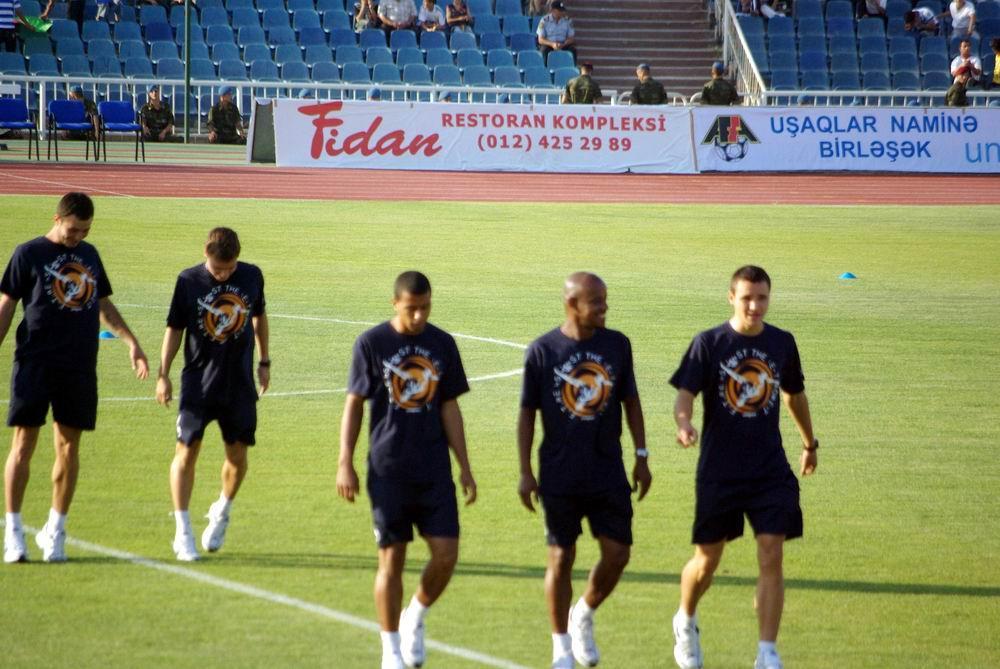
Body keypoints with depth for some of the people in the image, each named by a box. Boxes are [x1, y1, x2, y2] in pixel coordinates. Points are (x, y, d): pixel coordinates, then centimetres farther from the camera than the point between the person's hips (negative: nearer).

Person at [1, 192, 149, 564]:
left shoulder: (89, 254, 14)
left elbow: (104, 304, 23)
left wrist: (131, 341, 16)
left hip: (79, 366, 4)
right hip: (35, 362, -4)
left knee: (68, 447, 4)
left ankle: (55, 530, 13)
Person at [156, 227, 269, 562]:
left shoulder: (252, 276, -2)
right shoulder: (189, 281, -8)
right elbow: (175, 328, -1)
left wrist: (264, 362, 18)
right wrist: (163, 374, -3)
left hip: (239, 383, 2)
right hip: (198, 382, -2)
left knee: (237, 455, 6)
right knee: (187, 450, -6)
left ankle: (222, 512, 32)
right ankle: (183, 531, -2)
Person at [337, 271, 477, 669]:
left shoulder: (442, 344, 5)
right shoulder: (372, 344, -4)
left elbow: (449, 408, 9)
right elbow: (353, 404, 0)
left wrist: (465, 467, 6)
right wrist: (345, 464, -5)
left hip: (435, 471, 3)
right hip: (388, 471, -3)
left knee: (446, 555, -5)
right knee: (392, 559, 0)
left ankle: (415, 618, 22)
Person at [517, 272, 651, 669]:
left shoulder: (617, 345, 1)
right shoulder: (542, 350, -7)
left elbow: (630, 400, 10)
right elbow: (527, 412, -1)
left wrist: (641, 456, 7)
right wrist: (525, 472, -4)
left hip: (609, 472, 3)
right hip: (559, 476, -2)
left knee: (617, 553, -1)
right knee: (561, 558, 3)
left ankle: (584, 617, 26)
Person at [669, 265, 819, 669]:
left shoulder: (782, 343, 4)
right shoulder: (709, 344, -6)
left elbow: (794, 394, 20)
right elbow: (685, 393, -13)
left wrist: (809, 443, 30)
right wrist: (684, 424, -35)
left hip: (770, 470, 2)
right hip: (718, 470, -2)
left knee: (771, 557, -9)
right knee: (707, 562, 8)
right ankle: (686, 623, 39)